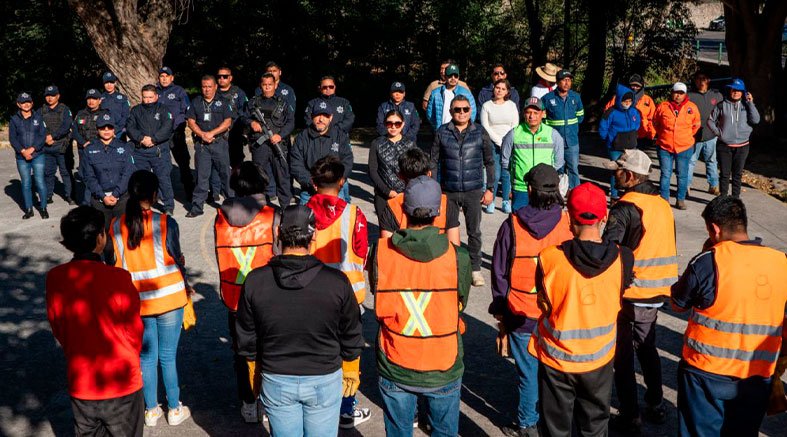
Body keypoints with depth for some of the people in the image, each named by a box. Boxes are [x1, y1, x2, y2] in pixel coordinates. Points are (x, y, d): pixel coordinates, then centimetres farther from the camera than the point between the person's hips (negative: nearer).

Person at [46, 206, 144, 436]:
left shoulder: (54, 278, -10)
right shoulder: (118, 279, -21)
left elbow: (57, 327, 3)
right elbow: (134, 331, -9)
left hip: (80, 383, 4)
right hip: (122, 383, -3)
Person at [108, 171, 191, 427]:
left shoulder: (116, 227, -5)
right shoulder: (166, 223, -14)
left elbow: (116, 267, 3)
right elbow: (177, 261, -6)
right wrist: (185, 284, 12)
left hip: (137, 302, 3)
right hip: (169, 299, -3)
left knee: (146, 356, 16)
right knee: (168, 357, 10)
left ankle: (151, 410, 29)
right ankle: (174, 410, 23)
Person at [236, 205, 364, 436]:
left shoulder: (255, 281, -13)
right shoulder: (337, 282, -17)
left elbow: (247, 339, -1)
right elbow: (351, 337, -4)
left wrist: (258, 370, 16)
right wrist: (350, 371, 13)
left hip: (276, 382, 1)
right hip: (324, 380, -1)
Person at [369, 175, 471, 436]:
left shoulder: (381, 253, -14)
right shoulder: (458, 258, -16)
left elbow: (380, 308, -4)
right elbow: (461, 305, -3)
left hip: (395, 368, 1)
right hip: (443, 371, -1)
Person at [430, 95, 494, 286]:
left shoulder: (480, 133, 0)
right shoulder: (442, 133, 0)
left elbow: (489, 162, 7)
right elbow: (434, 162, 5)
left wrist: (490, 188, 3)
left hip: (473, 191, 0)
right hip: (449, 191, 0)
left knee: (474, 232, 7)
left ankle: (475, 268, 20)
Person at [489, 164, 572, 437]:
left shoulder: (512, 226, -11)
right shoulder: (568, 225, -8)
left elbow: (499, 273, -4)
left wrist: (499, 309, 8)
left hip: (521, 315, -1)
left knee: (528, 371, 10)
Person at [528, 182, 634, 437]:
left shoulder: (550, 259, -21)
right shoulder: (622, 258, -15)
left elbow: (544, 304, -8)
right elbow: (617, 303, -1)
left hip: (556, 358, -2)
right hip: (599, 358, 2)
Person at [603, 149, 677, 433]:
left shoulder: (625, 208, -17)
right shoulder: (663, 204, 7)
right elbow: (666, 247, 13)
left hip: (631, 294, -8)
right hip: (658, 292, 8)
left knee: (623, 355, 5)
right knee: (647, 347, 23)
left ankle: (630, 417, 13)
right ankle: (655, 406, 32)